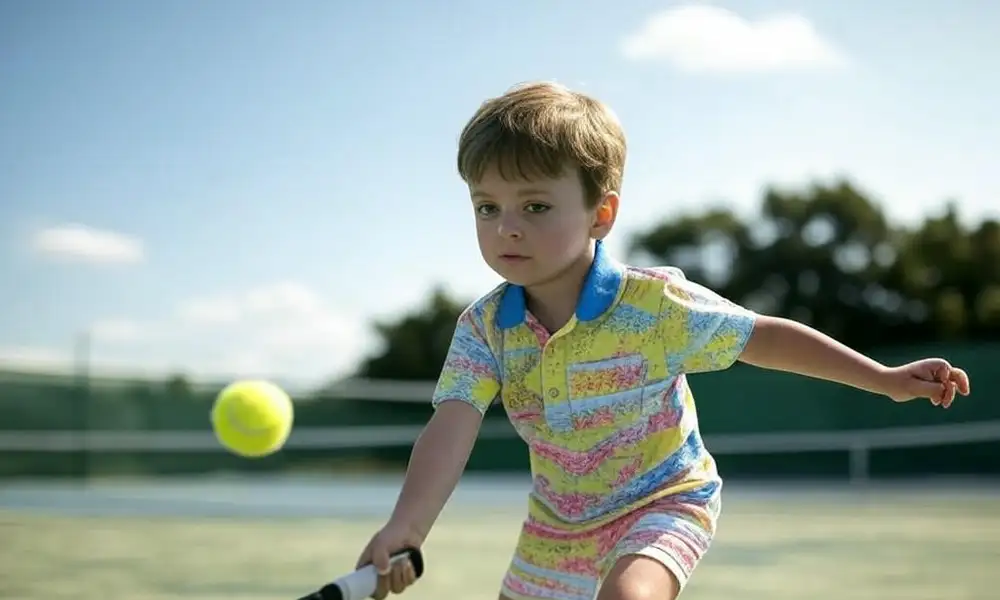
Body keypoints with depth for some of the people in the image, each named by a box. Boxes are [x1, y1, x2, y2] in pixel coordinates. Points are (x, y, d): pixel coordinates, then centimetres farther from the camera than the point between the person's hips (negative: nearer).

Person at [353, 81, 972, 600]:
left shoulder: (655, 303, -22)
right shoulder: (484, 327, -13)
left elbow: (765, 337, -9)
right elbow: (452, 426, -25)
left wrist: (885, 379, -8)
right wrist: (407, 526, -42)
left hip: (663, 502, -5)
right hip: (557, 523, 5)